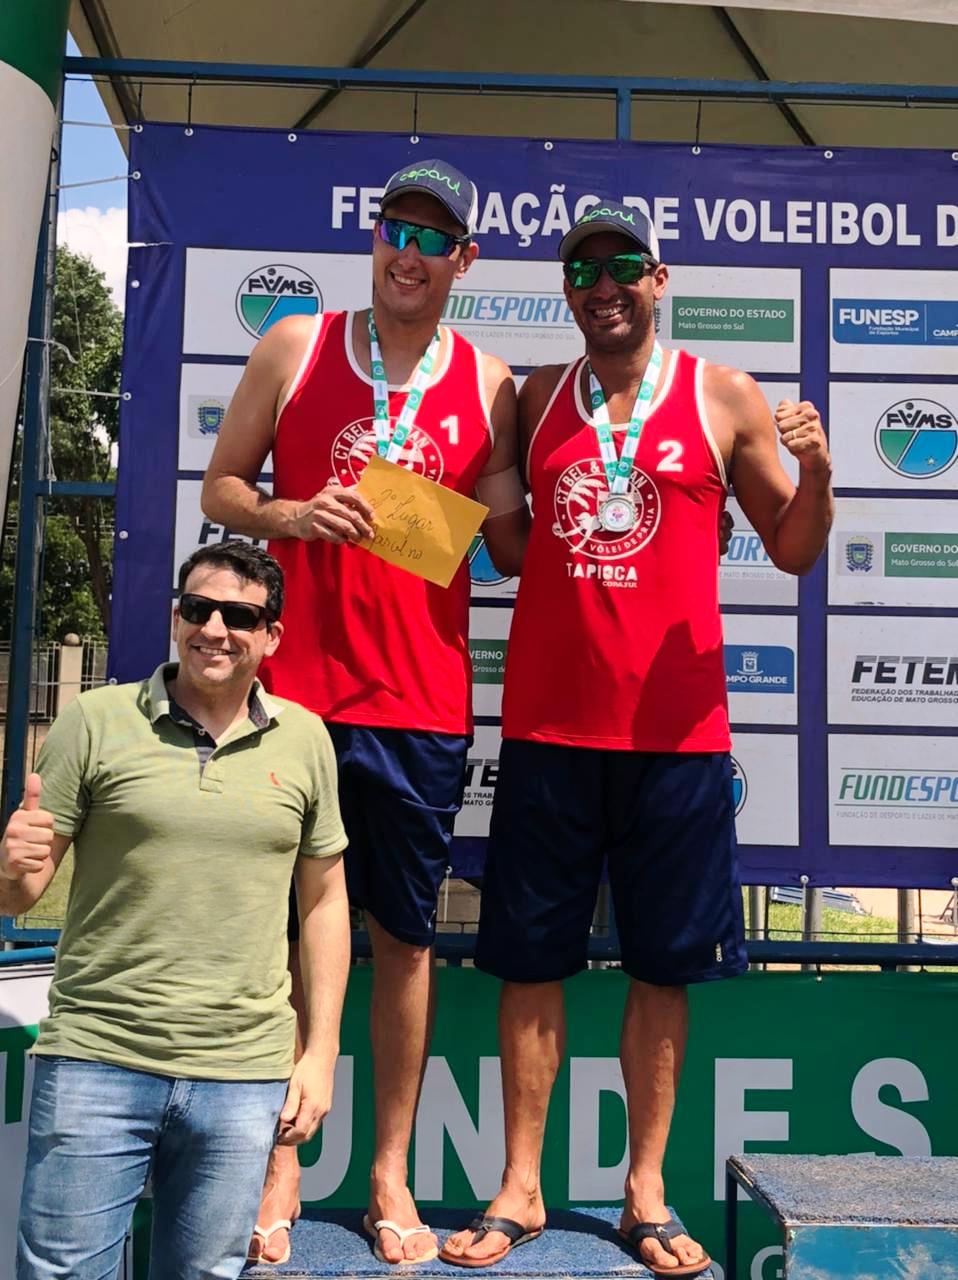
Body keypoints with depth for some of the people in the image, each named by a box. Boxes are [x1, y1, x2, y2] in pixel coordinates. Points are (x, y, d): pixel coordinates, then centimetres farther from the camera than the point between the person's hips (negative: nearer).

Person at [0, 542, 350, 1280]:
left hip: (244, 1077, 2)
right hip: (95, 1060, -1)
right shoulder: (95, 722, -2)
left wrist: (321, 1052, 6)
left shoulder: (304, 738, 4)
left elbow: (325, 899, 10)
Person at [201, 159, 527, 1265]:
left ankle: (391, 1175, 22)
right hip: (294, 686, 0)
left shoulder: (488, 384, 8)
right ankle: (279, 1165, 23)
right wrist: (289, 514, -10)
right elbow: (220, 487, 9)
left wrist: (501, 512, -11)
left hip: (421, 701, 1)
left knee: (405, 935, 7)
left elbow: (515, 551, 10)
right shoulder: (295, 347, 7)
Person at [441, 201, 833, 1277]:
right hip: (548, 725, 2)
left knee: (662, 966, 7)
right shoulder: (535, 398, 11)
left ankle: (645, 1194, 22)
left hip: (676, 729, -1)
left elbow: (793, 551, 7)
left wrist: (816, 469, -11)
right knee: (531, 959, 6)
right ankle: (520, 1189, 20)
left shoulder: (724, 398, 5)